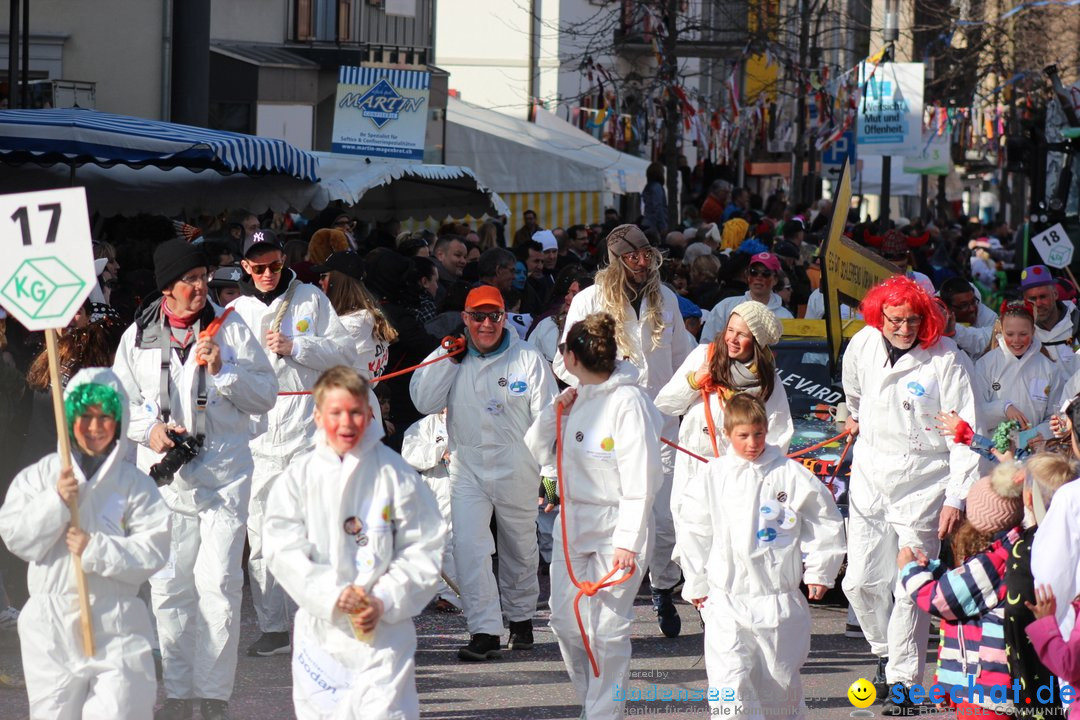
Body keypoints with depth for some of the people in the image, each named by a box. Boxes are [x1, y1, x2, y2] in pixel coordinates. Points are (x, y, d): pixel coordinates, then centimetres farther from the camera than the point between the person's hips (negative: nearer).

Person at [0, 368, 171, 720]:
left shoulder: (134, 483, 0)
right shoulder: (41, 476, 5)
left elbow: (154, 551, -6)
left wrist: (96, 549, -16)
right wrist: (56, 503, -14)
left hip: (115, 622, -1)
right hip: (51, 624, 1)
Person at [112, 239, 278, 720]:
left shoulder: (229, 328, 3)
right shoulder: (139, 336, 7)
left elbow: (265, 396, 2)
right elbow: (120, 400, 12)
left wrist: (223, 370, -12)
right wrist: (149, 428, -6)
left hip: (224, 473, -2)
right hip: (165, 475, 2)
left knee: (218, 582, -10)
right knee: (169, 586, 3)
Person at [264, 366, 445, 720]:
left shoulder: (395, 474, 0)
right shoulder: (299, 478, 2)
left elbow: (423, 550, 0)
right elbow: (285, 552, -4)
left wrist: (385, 601, -11)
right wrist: (333, 595, -16)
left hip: (383, 629, -2)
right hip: (322, 628, 2)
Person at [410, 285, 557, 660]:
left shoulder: (528, 360, -2)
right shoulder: (453, 359, 5)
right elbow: (424, 402, -4)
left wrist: (552, 473, -7)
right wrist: (447, 357, -9)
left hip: (517, 470, -1)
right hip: (468, 468, 1)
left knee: (519, 548, 15)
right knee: (468, 545, -15)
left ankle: (521, 617, 37)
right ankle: (484, 631, -16)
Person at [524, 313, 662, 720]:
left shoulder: (628, 402, -16)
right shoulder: (579, 398, 8)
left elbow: (641, 478, -17)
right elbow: (539, 451, 17)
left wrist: (628, 540, -20)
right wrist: (555, 412, -1)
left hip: (615, 523, -8)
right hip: (573, 520, 8)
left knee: (608, 628, -5)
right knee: (565, 620, 10)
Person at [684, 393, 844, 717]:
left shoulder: (789, 474, -1)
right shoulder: (713, 475, 2)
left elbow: (825, 520, 8)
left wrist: (819, 571, 9)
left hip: (778, 598, 0)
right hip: (726, 596, 0)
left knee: (780, 679, 10)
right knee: (730, 681, -13)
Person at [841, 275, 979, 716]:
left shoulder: (947, 360, -14)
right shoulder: (863, 345, 0)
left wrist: (956, 498, -16)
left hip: (923, 483, -4)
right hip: (870, 477, 4)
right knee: (861, 581, 3)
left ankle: (904, 680, 4)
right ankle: (886, 650, 29)